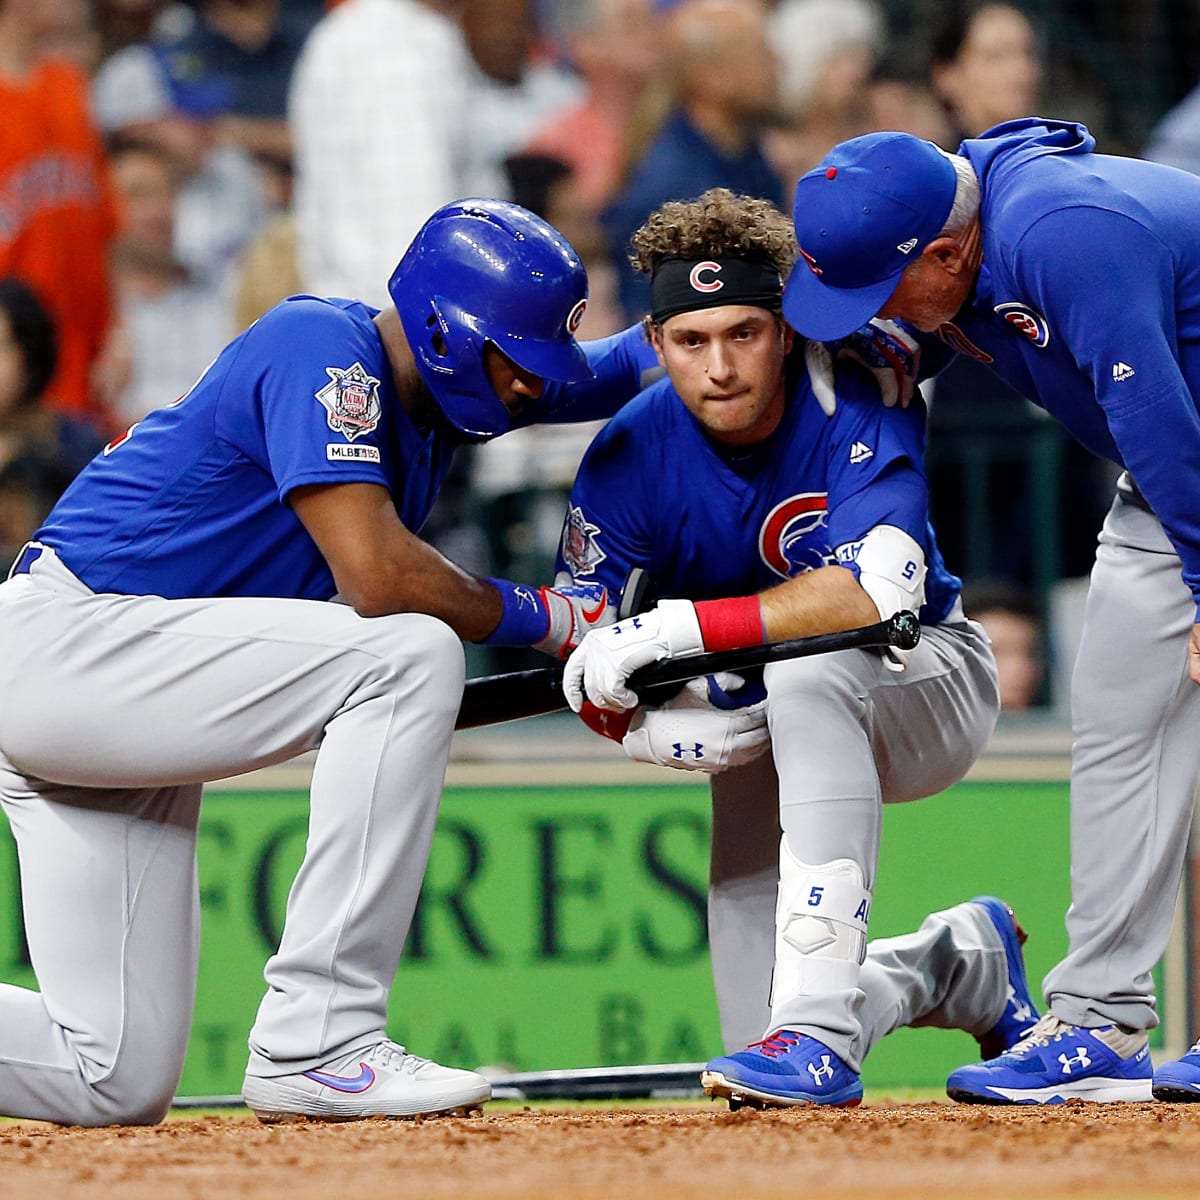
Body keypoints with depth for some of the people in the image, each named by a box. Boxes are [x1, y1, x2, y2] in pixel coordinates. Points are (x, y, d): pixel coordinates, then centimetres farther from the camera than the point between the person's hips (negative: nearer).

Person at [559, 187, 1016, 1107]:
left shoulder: (858, 397, -25)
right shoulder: (630, 455, -17)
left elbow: (878, 591, -40)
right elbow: (581, 668, -15)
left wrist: (677, 628, -42)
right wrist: (659, 729, -37)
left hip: (928, 680, -4)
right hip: (752, 721, 4)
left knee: (807, 671, -40)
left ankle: (819, 1028, -42)